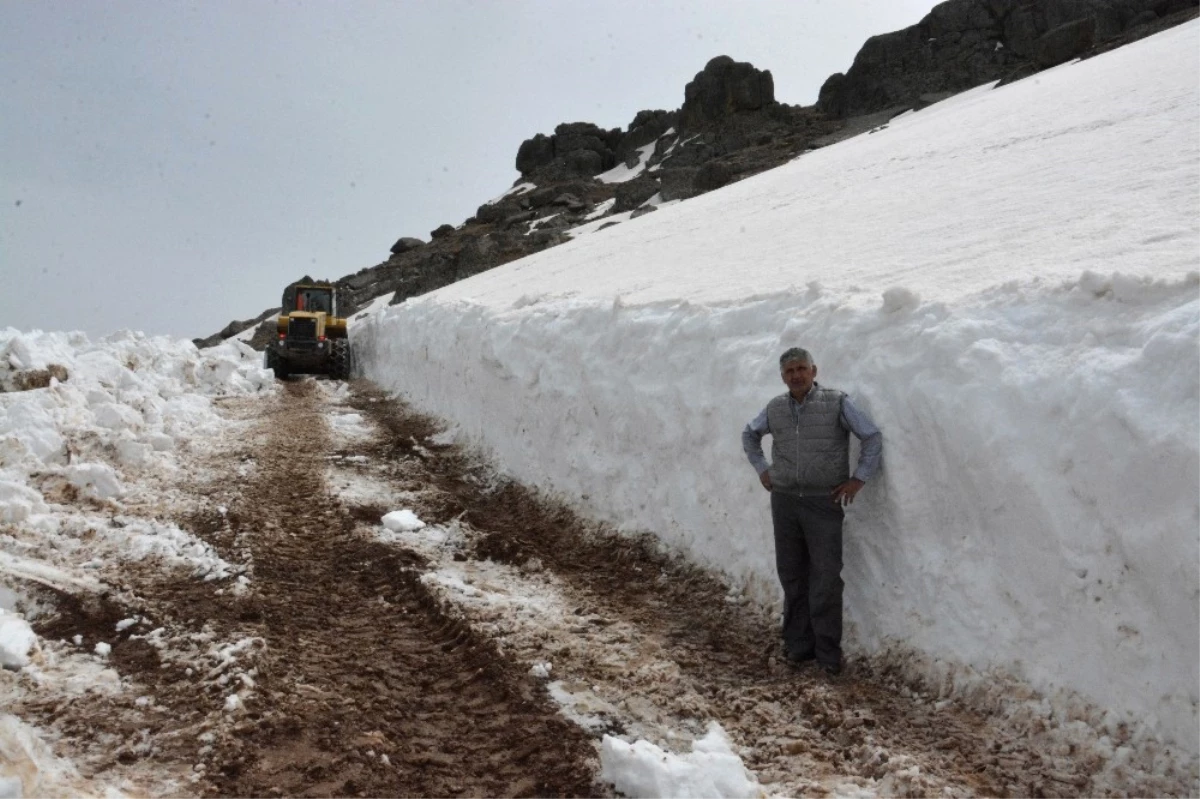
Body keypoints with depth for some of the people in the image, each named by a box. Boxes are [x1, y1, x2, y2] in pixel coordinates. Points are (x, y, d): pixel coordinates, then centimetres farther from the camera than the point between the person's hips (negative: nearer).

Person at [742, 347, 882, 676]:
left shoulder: (836, 403, -7)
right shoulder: (775, 408, 5)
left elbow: (873, 437, -5)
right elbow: (749, 435, 22)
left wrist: (858, 479, -7)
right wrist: (762, 469, 14)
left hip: (824, 503, -4)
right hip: (784, 501, 4)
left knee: (826, 578, -2)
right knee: (792, 575, 10)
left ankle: (828, 651, 9)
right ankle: (798, 643, 23)